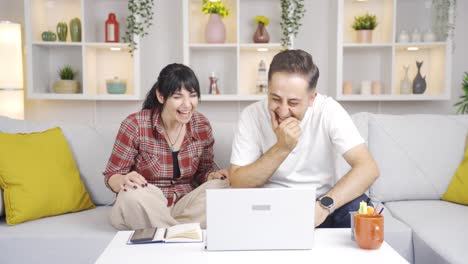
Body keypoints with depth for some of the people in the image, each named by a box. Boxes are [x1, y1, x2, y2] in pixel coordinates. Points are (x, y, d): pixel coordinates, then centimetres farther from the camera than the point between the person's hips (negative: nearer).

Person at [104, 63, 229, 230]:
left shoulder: (202, 125, -3)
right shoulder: (135, 125, -12)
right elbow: (111, 175, -6)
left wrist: (213, 175, -14)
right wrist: (124, 181, -30)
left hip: (185, 205, 3)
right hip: (144, 206, -3)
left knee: (225, 186, -22)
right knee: (134, 193, -35)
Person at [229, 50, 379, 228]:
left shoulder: (328, 111, -12)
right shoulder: (252, 115, -12)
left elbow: (368, 168, -21)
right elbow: (237, 184, -15)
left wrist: (325, 205, -35)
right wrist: (282, 148, -26)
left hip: (318, 206, 1)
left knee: (360, 206, -28)